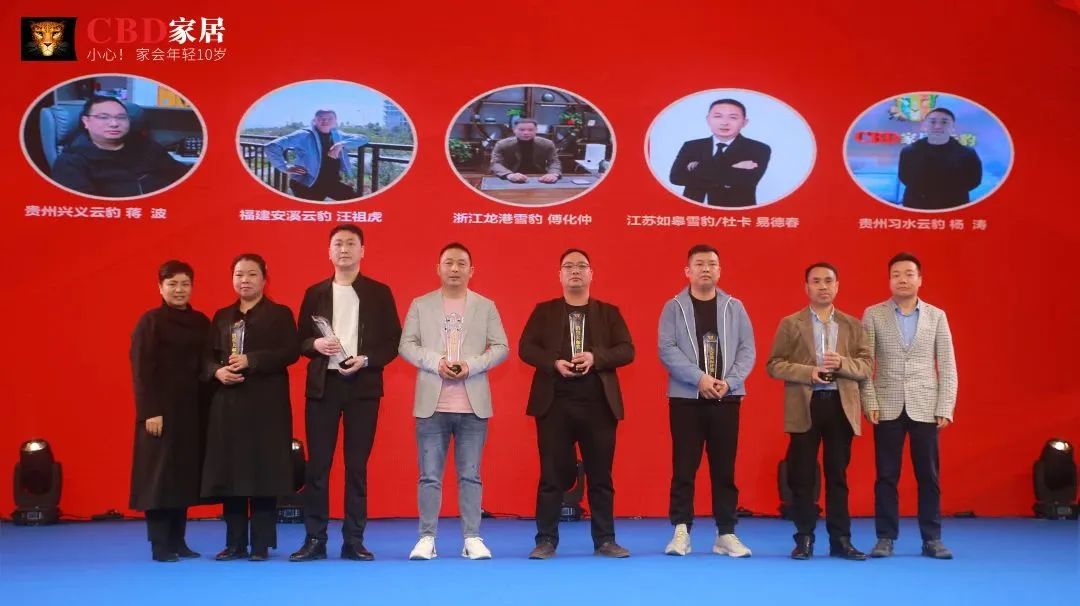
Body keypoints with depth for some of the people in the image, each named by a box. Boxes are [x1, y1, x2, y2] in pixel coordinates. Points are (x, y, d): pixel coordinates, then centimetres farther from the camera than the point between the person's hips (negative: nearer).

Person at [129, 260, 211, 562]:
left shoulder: (201, 323, 10)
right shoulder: (150, 322, -4)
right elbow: (141, 370, -8)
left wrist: (206, 406, 2)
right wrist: (150, 412, -15)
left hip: (192, 408, 5)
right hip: (161, 409, -5)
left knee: (185, 473, 8)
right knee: (159, 474, -2)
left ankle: (178, 541, 16)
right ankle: (160, 545, 4)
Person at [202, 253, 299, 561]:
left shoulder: (280, 314, 3)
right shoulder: (222, 317, 16)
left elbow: (290, 352, -8)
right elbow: (208, 356, 14)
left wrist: (250, 360, -17)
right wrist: (217, 371, -8)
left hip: (266, 405, -4)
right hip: (228, 404, 4)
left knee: (263, 471, -3)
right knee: (229, 471, 3)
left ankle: (261, 544, 5)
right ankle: (235, 543, 12)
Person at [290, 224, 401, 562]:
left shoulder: (379, 293, 6)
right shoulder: (315, 293, 10)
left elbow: (392, 342, 3)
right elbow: (300, 341, 10)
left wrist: (365, 360, -13)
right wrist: (316, 344, -11)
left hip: (362, 386, -1)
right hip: (322, 385, 1)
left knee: (357, 465, 3)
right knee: (318, 464, 1)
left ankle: (353, 540, 9)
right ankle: (314, 539, 7)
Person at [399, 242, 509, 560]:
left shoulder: (486, 306, 9)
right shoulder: (420, 305, 8)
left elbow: (501, 347, 3)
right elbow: (406, 345, 1)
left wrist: (471, 365, -13)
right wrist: (436, 362, -14)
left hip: (473, 405, 0)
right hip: (432, 404, 0)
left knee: (470, 475, 4)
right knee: (429, 475, 2)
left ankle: (472, 538, 9)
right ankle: (427, 538, 8)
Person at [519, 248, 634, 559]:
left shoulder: (608, 312, 11)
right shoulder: (544, 311, 10)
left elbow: (627, 350, 2)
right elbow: (525, 348, 1)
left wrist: (596, 358, -15)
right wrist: (554, 363, -15)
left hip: (598, 403, 1)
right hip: (554, 403, -1)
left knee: (600, 475, 4)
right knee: (552, 474, 1)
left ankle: (605, 540, 12)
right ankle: (546, 540, 8)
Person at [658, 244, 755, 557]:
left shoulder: (734, 307, 8)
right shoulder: (674, 307, 2)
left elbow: (747, 350, 3)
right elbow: (667, 350, -8)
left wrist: (729, 382, -12)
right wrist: (699, 378, -18)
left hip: (727, 398, 2)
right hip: (686, 398, -2)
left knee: (724, 468, 4)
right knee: (684, 467, -1)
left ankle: (726, 533, 10)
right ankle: (681, 531, 5)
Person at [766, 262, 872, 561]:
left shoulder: (853, 325, 12)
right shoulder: (790, 324, 6)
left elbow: (866, 366, 7)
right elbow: (774, 365, 0)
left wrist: (842, 363, -13)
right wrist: (808, 372, -14)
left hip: (841, 405, 2)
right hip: (805, 406, -1)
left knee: (838, 475, 6)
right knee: (802, 476, 1)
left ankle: (840, 539, 11)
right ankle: (804, 538, 9)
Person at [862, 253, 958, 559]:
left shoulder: (937, 316, 6)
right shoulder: (873, 315, 3)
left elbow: (947, 366, 4)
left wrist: (945, 408, -3)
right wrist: (870, 402, -8)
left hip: (925, 408, 1)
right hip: (887, 407, -1)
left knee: (928, 476, 4)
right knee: (886, 476, 2)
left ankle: (932, 539, 12)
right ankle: (885, 538, 11)